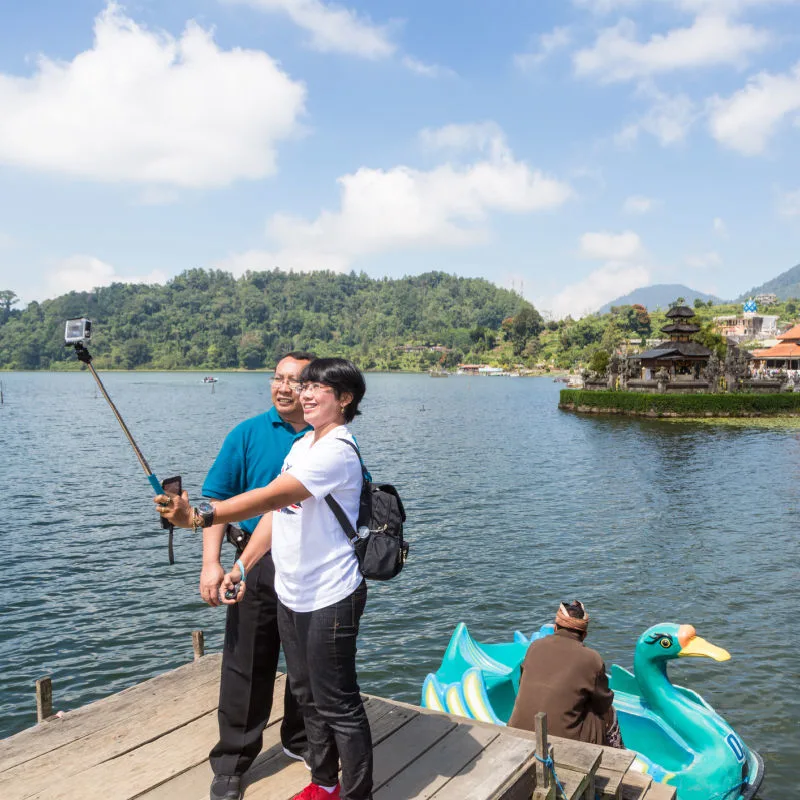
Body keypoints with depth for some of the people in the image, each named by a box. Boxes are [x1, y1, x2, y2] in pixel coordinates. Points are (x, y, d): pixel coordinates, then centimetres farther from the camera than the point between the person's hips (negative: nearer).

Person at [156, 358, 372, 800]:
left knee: (338, 704, 3)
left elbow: (270, 497, -31)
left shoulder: (337, 451, -20)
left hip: (329, 598, -9)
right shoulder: (301, 445, 11)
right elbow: (276, 510, 12)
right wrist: (241, 566, 7)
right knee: (307, 695, 21)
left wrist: (198, 515, -39)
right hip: (290, 593, 9)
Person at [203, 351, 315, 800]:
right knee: (247, 665, 6)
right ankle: (232, 763, 24)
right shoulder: (248, 434, -2)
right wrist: (211, 562, -12)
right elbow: (218, 499, -4)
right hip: (260, 564, -1)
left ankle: (301, 741, 39)